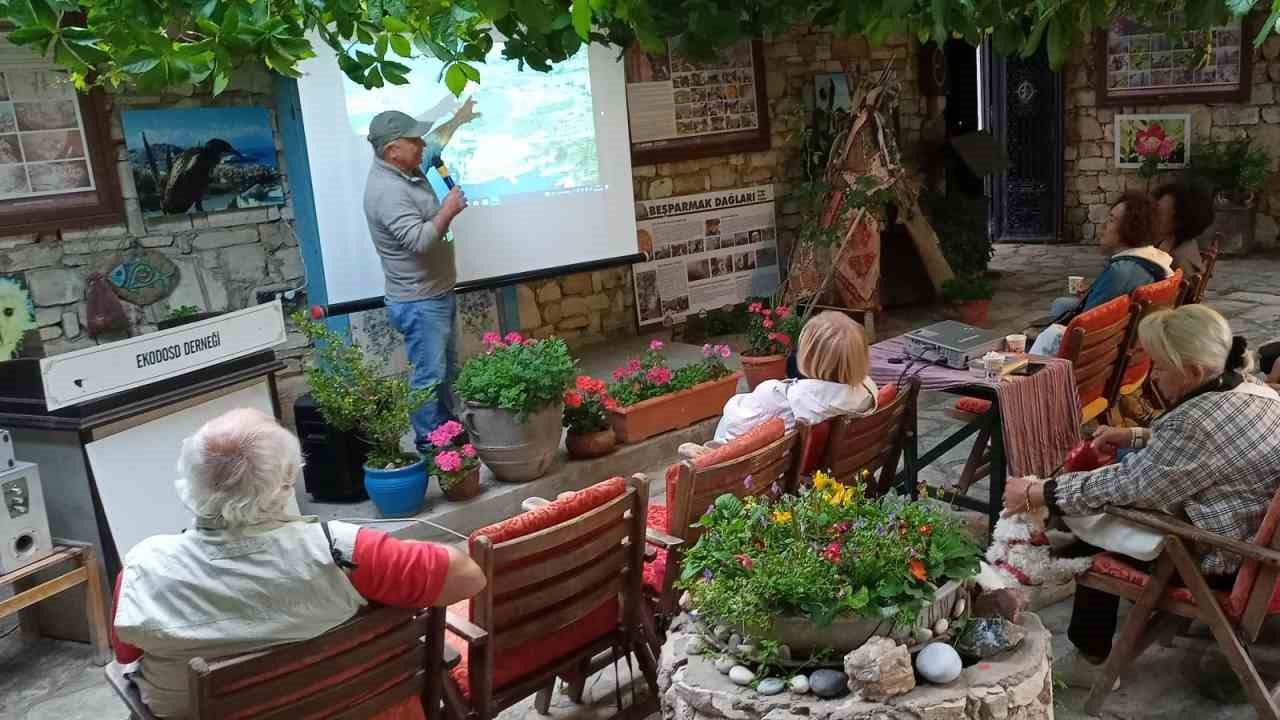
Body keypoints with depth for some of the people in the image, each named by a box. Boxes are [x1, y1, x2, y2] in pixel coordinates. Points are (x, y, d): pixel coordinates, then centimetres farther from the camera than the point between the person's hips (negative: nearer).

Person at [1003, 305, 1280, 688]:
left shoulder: (1197, 421, -30)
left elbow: (1122, 486, -22)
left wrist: (1037, 494, -14)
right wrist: (1135, 437, 10)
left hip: (1227, 560, -9)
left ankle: (1091, 658, 21)